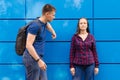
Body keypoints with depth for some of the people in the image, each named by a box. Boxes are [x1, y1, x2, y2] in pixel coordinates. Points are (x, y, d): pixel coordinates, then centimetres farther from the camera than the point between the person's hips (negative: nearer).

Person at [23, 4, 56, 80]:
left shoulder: (44, 23, 11)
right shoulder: (35, 26, -16)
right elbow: (28, 45, -21)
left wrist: (53, 32, 46)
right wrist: (38, 60, -25)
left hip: (39, 57, 9)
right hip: (32, 58, -9)